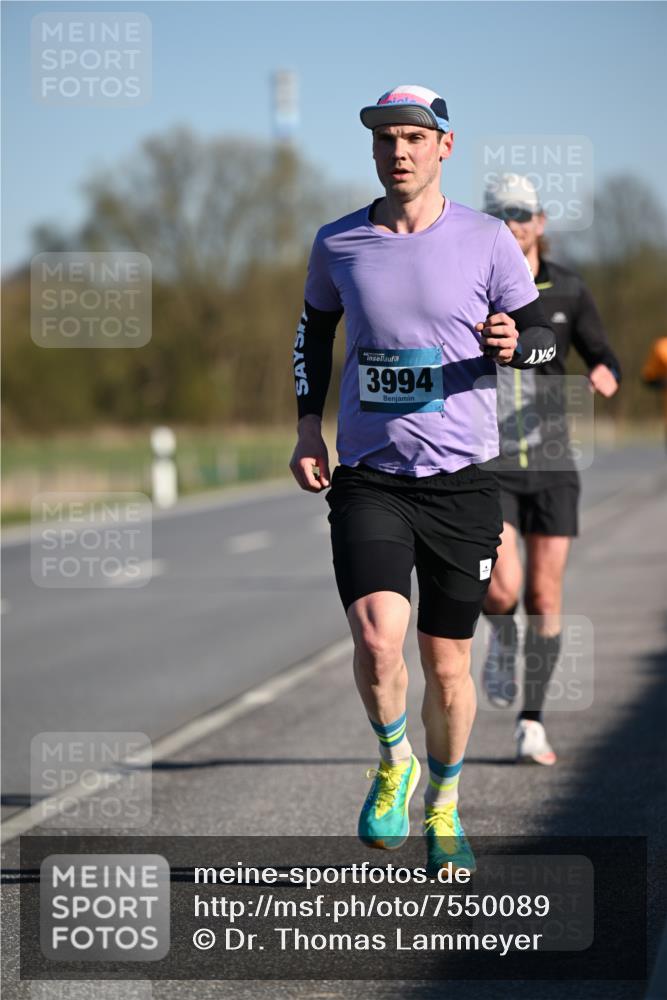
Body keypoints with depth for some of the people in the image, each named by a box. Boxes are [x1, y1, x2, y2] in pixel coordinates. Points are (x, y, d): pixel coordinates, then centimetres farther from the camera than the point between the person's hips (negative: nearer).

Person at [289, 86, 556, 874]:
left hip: (461, 479, 0)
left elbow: (543, 332, 7)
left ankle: (443, 807, 30)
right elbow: (314, 330, 20)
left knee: (447, 664, 6)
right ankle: (393, 765, 9)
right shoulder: (337, 244, 3)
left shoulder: (487, 241, -1)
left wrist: (513, 343, -17)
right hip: (367, 478, 0)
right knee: (377, 638, -20)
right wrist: (308, 428, 10)